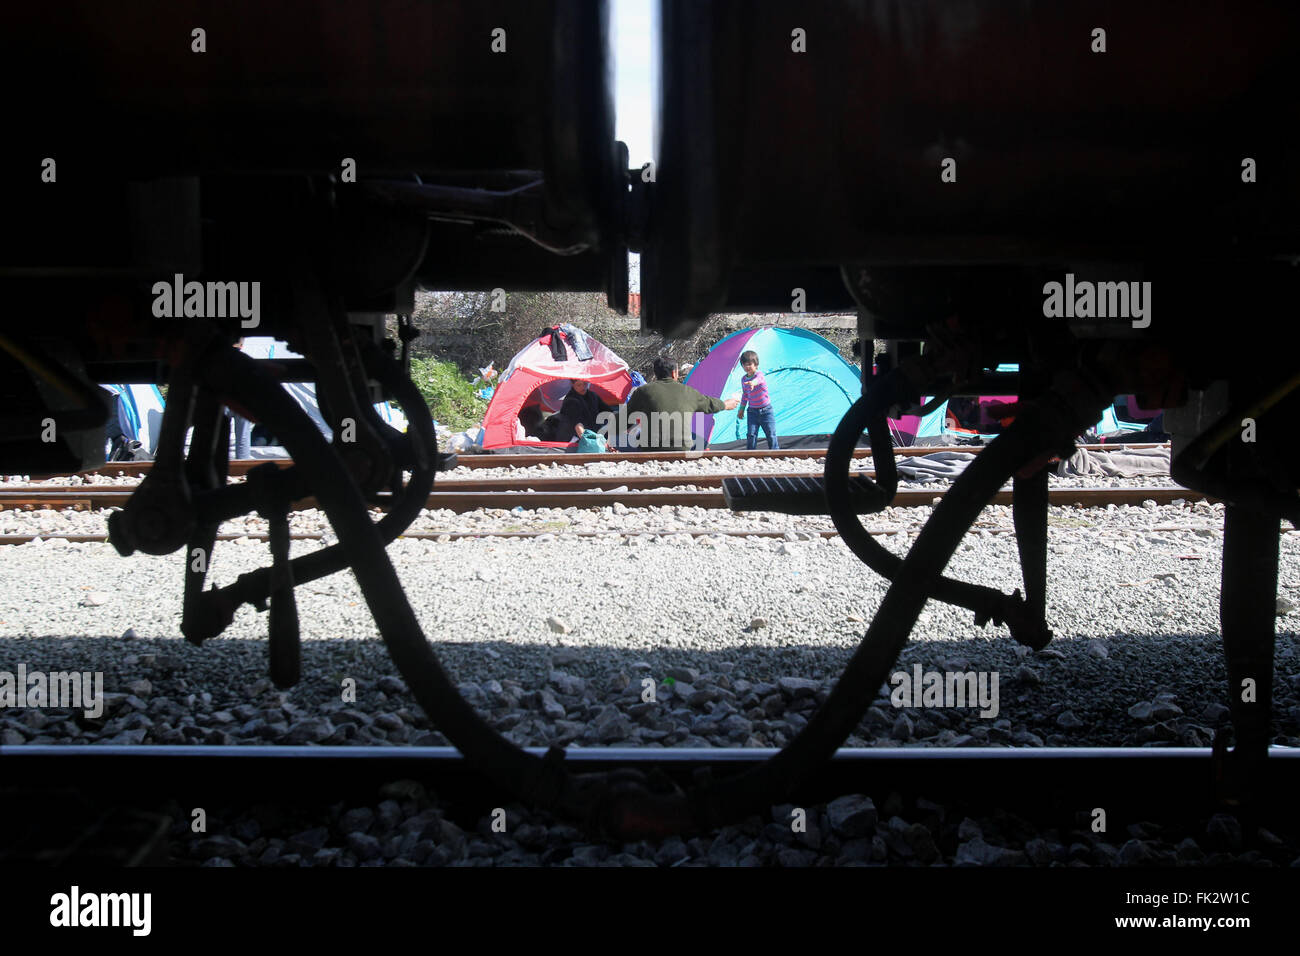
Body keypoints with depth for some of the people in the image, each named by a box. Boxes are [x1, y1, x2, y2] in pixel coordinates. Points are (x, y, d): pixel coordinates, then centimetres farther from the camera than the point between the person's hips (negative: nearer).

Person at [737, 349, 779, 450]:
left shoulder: (759, 374, -15)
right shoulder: (743, 379, 3)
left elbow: (758, 379, -42)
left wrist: (753, 383, -65)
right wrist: (741, 409, 19)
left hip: (766, 410, -4)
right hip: (752, 411, 4)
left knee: (771, 434, -1)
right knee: (751, 434, -4)